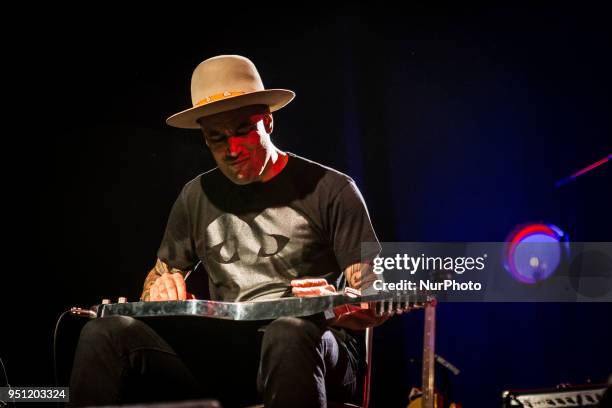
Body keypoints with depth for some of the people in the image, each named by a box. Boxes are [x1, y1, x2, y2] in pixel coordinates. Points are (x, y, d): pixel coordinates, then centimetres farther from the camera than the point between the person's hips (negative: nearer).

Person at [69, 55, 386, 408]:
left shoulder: (331, 190, 4)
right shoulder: (198, 196, 18)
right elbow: (156, 280, 26)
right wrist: (162, 288, 1)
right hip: (222, 357, 4)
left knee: (290, 335, -41)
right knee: (105, 334, -20)